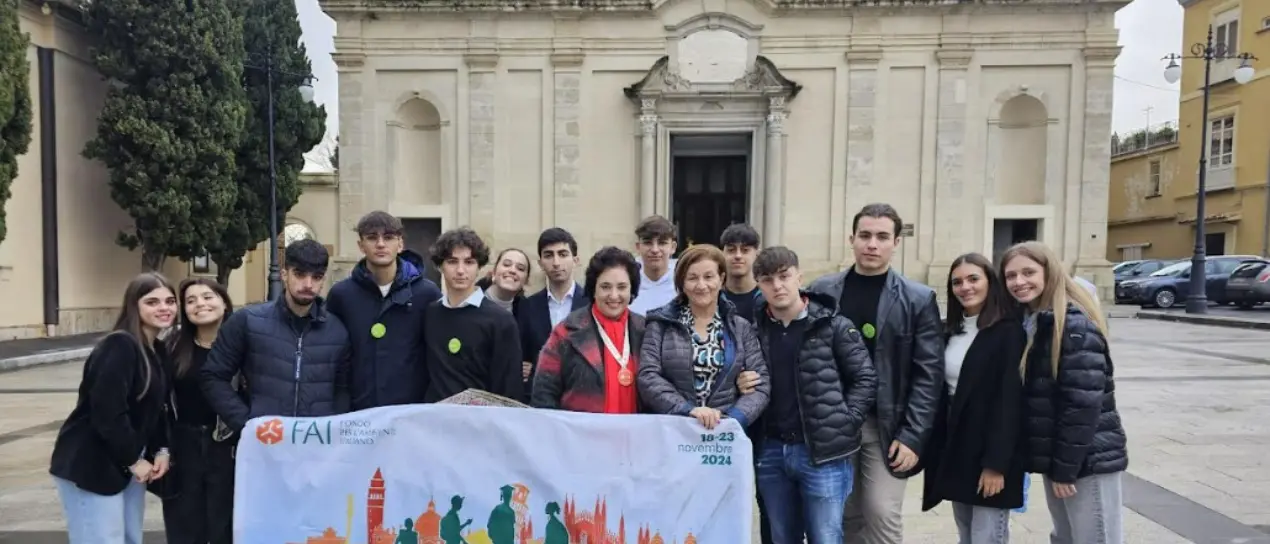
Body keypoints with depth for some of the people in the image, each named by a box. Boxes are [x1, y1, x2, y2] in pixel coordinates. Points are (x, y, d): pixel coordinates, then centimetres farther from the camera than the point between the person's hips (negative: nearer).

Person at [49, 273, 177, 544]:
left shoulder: (159, 351, 7)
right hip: (91, 466, -8)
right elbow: (107, 413, -24)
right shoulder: (118, 347, -18)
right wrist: (134, 460, -16)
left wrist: (161, 451, -2)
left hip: (128, 464, 8)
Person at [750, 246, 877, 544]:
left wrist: (843, 425, -10)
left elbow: (865, 378, -4)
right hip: (771, 452, 4)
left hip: (823, 452, -3)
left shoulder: (833, 325, -5)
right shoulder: (753, 328, 4)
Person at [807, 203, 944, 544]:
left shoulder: (918, 299, 0)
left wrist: (913, 436, -10)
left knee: (882, 516, -1)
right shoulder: (822, 292, 3)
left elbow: (928, 374, -4)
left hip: (886, 427, -2)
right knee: (845, 517, 11)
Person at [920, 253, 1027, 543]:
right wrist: (936, 448, 6)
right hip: (953, 449, 7)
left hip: (989, 454, -6)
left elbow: (1010, 401, -16)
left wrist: (996, 462, -18)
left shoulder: (1009, 332, -11)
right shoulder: (951, 331, 9)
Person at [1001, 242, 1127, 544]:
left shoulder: (1074, 324, -17)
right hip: (1056, 455, 8)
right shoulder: (1027, 322, 8)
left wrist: (1065, 467, -17)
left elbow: (1084, 402, -21)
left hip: (1088, 460, -8)